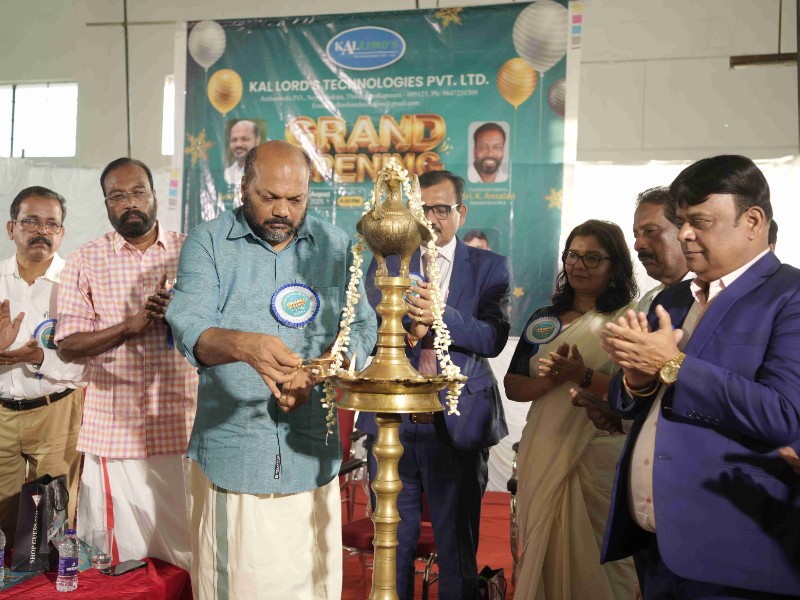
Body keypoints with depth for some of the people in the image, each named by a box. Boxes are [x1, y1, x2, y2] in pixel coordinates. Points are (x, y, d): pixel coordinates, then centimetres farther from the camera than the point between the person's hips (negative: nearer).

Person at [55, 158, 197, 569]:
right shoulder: (85, 261, 3)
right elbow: (67, 347, -1)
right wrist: (130, 325, -17)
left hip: (184, 426, 1)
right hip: (116, 431, 0)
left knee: (189, 550, 9)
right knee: (118, 558, 7)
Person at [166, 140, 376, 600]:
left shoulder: (336, 246, 7)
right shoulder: (209, 242, -1)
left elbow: (361, 325, 1)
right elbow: (190, 326, -14)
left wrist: (313, 375, -17)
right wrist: (243, 346, -35)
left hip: (310, 452, 2)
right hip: (231, 450, -1)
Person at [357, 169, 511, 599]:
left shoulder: (490, 268, 2)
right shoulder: (385, 264, 7)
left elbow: (493, 338, -12)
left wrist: (439, 314, -27)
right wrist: (408, 327, -24)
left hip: (458, 425, -2)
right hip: (391, 422, 2)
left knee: (457, 545, 11)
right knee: (394, 543, 16)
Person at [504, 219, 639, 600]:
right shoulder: (543, 321, 10)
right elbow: (513, 387, 6)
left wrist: (582, 375, -23)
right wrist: (551, 379, -12)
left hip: (599, 457, -4)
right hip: (543, 455, 4)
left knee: (594, 560, 3)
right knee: (542, 554, 13)